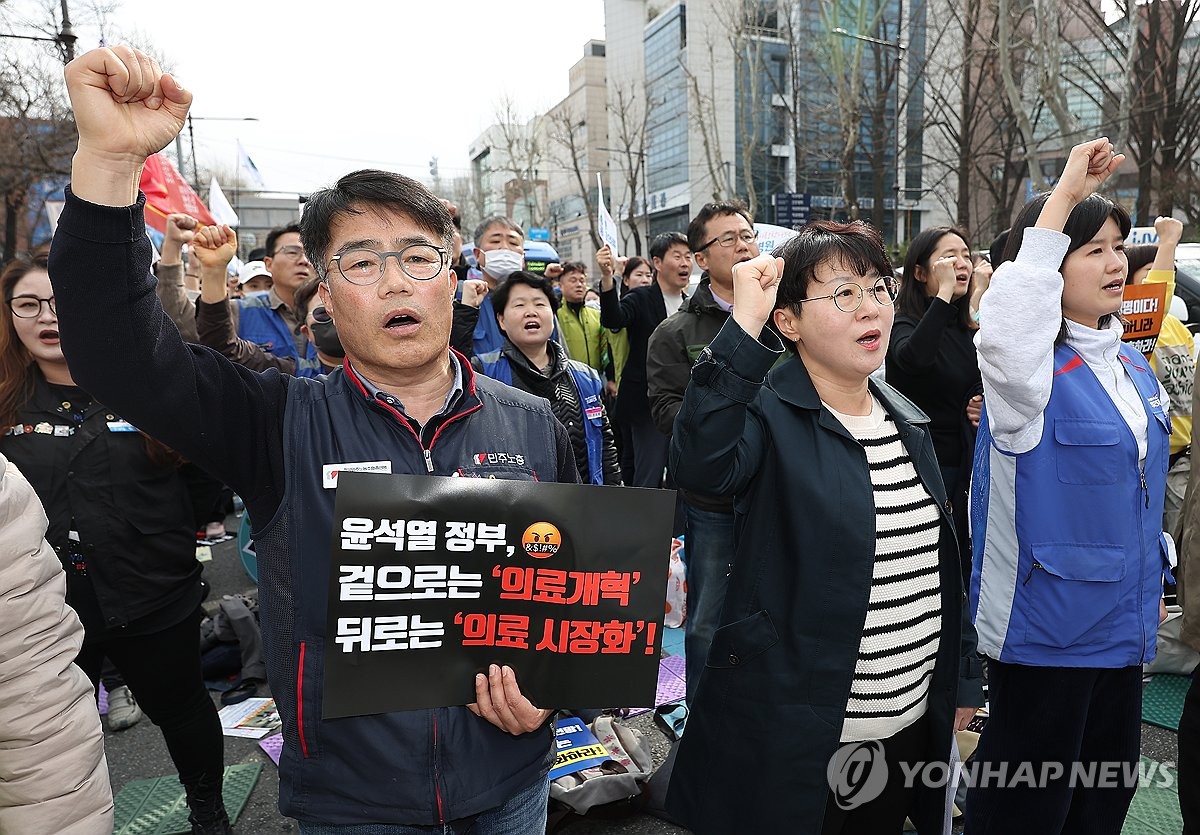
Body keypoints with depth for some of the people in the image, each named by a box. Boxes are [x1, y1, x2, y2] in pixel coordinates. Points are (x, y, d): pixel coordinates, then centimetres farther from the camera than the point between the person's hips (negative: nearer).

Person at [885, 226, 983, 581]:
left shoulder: (965, 329, 11)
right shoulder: (904, 323, -11)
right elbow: (913, 357, -37)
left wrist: (980, 405, 2)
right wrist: (944, 293, -29)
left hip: (962, 461, 7)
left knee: (962, 563, 14)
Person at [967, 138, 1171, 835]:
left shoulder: (1132, 365, 9)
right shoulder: (1030, 365, -16)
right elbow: (1005, 327, -43)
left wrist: (1155, 580, 22)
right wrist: (1063, 196, -36)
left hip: (1123, 625, 8)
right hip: (1046, 627, -8)